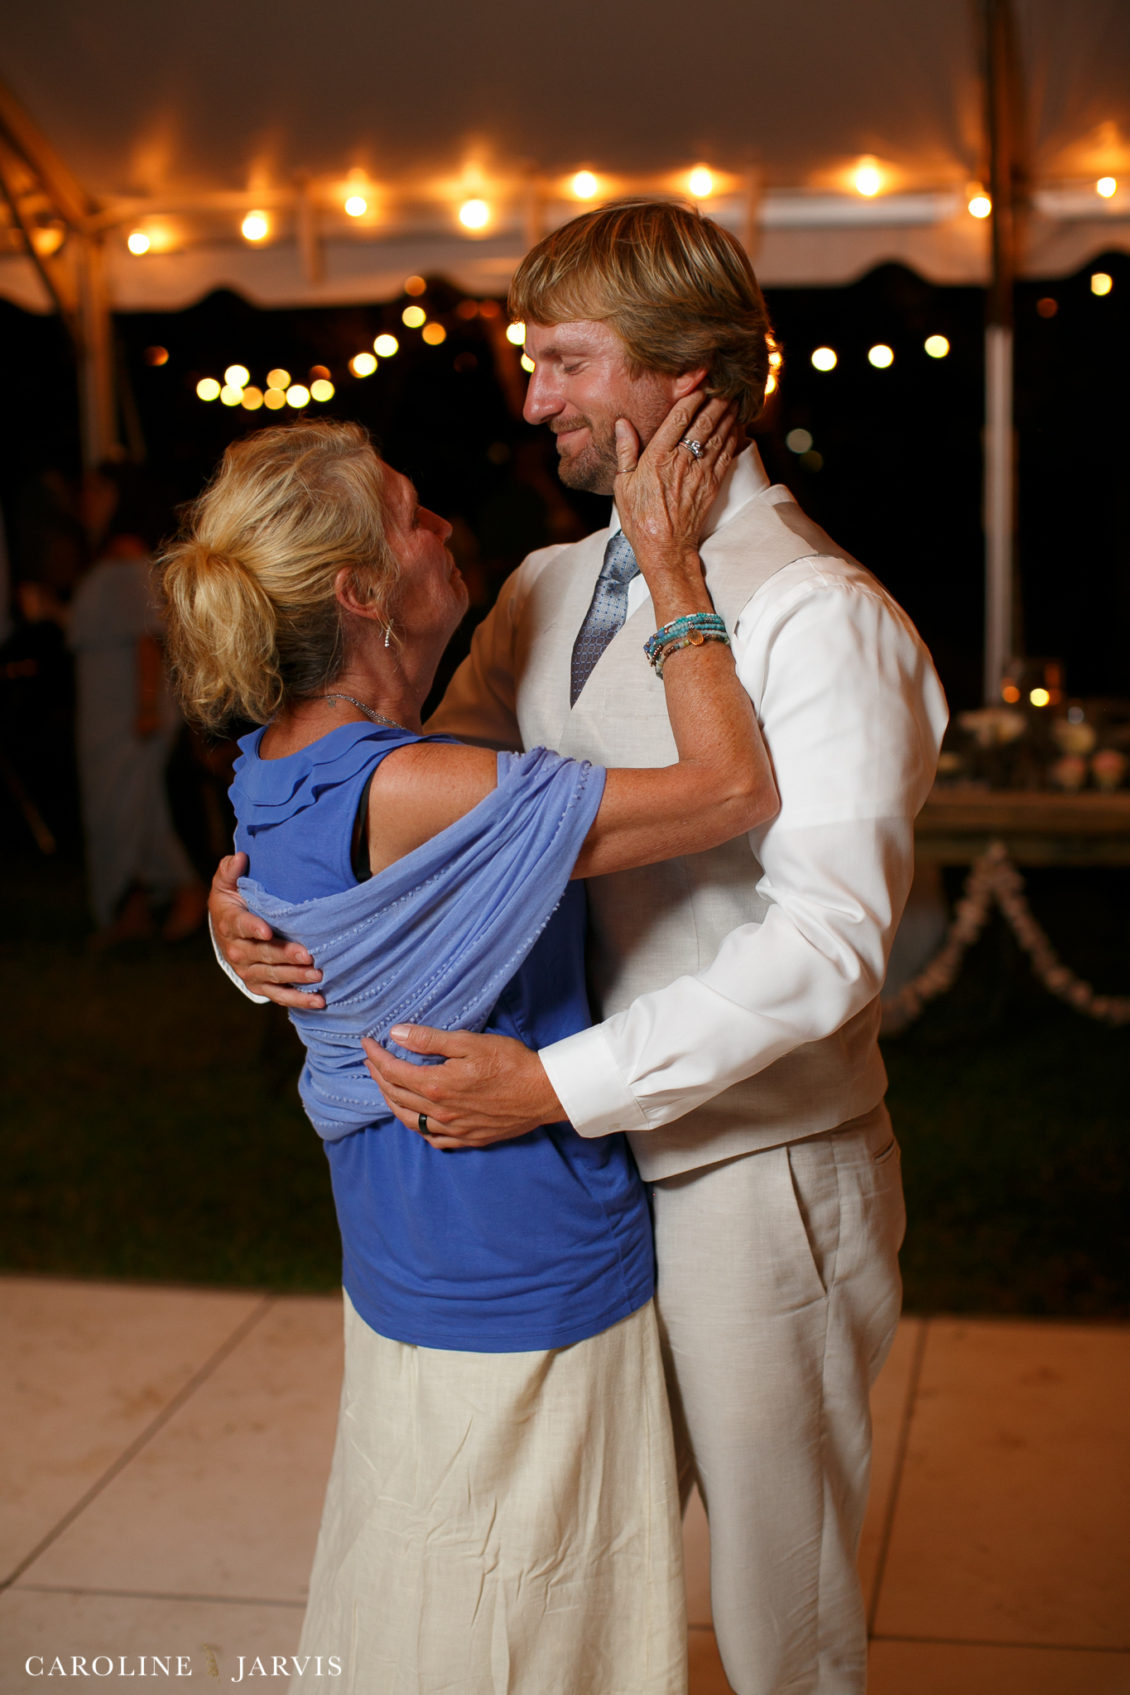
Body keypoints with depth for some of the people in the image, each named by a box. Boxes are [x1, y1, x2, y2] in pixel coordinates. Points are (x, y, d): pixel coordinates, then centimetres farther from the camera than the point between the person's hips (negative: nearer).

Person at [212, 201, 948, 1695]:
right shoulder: (547, 592, 8)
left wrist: (556, 1085, -26)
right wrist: (250, 891, -7)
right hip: (586, 1171, 6)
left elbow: (826, 940, -23)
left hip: (753, 1173, -6)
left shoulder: (818, 614, -16)